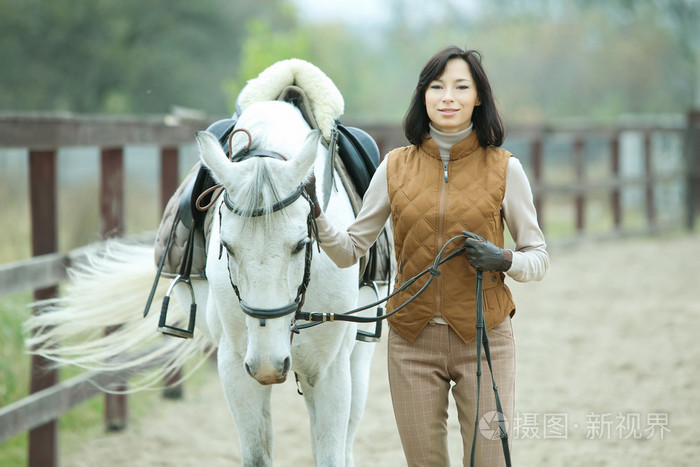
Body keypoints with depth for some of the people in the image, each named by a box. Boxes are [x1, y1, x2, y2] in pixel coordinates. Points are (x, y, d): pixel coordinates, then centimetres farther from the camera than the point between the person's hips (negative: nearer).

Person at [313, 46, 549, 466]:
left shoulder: (504, 168, -1)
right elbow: (350, 251, 8)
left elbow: (539, 258, 5)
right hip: (413, 342, 2)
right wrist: (314, 216, -9)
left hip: (483, 340, -2)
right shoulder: (396, 167, 4)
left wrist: (503, 261, -16)